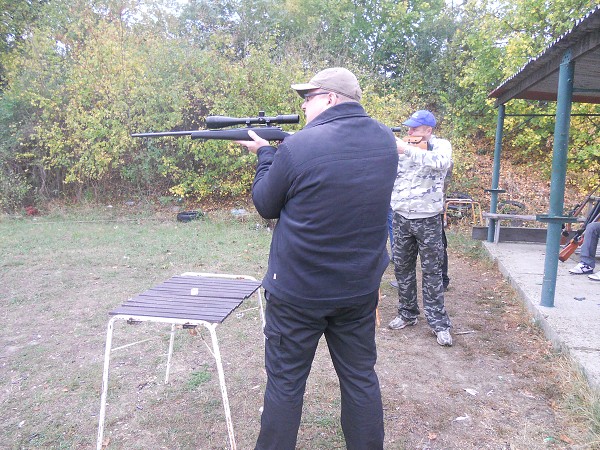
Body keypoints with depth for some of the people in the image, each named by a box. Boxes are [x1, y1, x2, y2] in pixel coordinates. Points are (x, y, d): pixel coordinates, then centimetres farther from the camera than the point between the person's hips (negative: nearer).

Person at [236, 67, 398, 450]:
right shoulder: (385, 140, -1)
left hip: (298, 292, -5)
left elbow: (266, 206, -5)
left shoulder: (297, 147, -19)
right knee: (361, 378, 20)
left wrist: (264, 154, 9)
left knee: (285, 383, 13)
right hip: (360, 289, 5)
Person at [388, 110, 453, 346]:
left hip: (428, 219, -4)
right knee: (402, 269, 11)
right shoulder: (402, 146, 8)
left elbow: (439, 162, -27)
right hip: (401, 217, 4)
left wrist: (406, 149, -30)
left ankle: (439, 323, 9)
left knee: (432, 272, 2)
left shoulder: (441, 145, -4)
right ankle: (407, 314, 26)